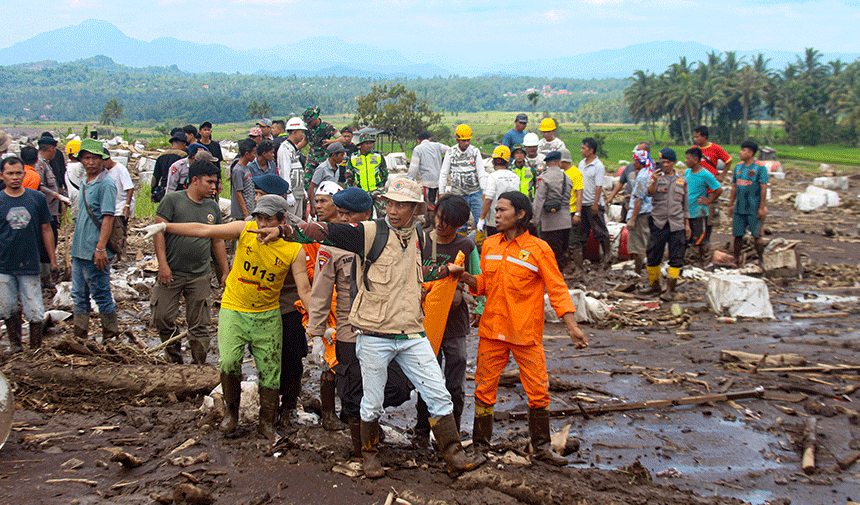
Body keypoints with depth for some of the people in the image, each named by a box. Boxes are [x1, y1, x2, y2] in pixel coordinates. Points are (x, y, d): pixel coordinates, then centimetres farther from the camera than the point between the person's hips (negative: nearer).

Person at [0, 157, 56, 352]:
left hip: (30, 265, 0)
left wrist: (53, 261, 10)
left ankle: (36, 349, 15)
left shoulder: (37, 198, 1)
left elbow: (46, 230, 9)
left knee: (35, 312, 0)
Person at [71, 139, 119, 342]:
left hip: (95, 252, -9)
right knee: (79, 295, 12)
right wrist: (75, 243, 20)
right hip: (79, 249, 9)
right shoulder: (85, 184, 14)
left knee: (101, 294, 1)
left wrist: (101, 247, -24)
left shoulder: (106, 184, -13)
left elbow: (108, 217, -19)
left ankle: (110, 336, 14)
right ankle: (80, 337, 21)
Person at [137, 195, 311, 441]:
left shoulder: (294, 249, -11)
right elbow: (204, 230, -11)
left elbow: (305, 291, -11)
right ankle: (232, 411, 10)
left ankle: (267, 423, 23)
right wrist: (164, 226, -18)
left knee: (270, 370, 4)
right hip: (233, 310, 0)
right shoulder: (245, 230, -10)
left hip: (267, 316, 0)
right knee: (228, 362, -16)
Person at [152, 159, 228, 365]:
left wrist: (226, 272, 15)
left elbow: (217, 241, 16)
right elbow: (159, 231, -8)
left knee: (199, 326, 5)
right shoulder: (173, 200, -4)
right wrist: (163, 264, -15)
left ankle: (199, 367, 16)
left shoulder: (213, 207, 10)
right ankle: (174, 358, 21)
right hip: (171, 273, -3)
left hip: (200, 276, 3)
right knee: (162, 318, -1)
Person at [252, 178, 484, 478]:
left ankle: (454, 455, 15)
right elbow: (327, 231, -16)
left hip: (412, 335, 4)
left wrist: (446, 270, 25)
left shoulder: (418, 238, 9)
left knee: (439, 396, 3)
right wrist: (283, 230, -24)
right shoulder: (371, 233, -8)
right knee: (373, 403, 8)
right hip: (375, 335, -4)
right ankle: (370, 453, 31)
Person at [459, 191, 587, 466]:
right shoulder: (489, 245, 6)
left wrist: (573, 328, -14)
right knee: (484, 389, 6)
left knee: (538, 390, 1)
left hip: (526, 334, -3)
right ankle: (480, 445, 18)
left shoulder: (538, 248, -6)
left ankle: (541, 447, 16)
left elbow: (557, 289, -7)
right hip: (492, 330, 3)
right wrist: (467, 278, -8)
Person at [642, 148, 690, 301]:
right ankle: (654, 286, 16)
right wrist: (654, 181, -35)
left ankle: (670, 289, 0)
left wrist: (687, 224, 13)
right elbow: (650, 192, -15)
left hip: (676, 224, 1)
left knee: (676, 258, -4)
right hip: (658, 223, -1)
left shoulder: (681, 181, 13)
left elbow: (685, 204, 18)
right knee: (653, 256, 1)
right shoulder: (657, 177, 5)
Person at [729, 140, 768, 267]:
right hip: (739, 208, 5)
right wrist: (731, 204, 13)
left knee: (757, 236, -1)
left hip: (754, 209, -5)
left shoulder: (760, 168, -6)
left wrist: (762, 208, -14)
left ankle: (761, 261, 8)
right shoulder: (738, 167, 12)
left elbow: (764, 189, -9)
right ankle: (736, 260, 14)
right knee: (737, 235, 5)